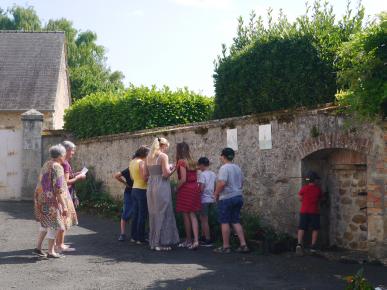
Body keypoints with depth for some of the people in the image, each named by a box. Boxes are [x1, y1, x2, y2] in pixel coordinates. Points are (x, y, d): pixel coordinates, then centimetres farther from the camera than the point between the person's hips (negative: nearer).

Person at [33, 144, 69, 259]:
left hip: (41, 197, 9)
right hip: (51, 200, -9)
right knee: (54, 225, 0)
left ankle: (38, 248, 20)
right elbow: (58, 189, -21)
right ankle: (51, 252, 5)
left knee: (46, 223, 19)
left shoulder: (46, 164, 11)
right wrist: (64, 206, -20)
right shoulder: (57, 168, -16)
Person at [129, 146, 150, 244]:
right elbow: (144, 178, -22)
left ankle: (133, 236, 18)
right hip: (142, 190, -8)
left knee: (135, 214, 13)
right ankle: (140, 238, 2)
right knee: (142, 215, -2)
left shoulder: (131, 162, 10)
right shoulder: (141, 162, -16)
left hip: (134, 189, 8)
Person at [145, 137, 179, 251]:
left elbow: (146, 174, 13)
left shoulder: (149, 157, 12)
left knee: (153, 214, 13)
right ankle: (161, 243, 2)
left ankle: (153, 242, 19)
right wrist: (172, 169, 2)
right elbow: (166, 174, -16)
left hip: (151, 186, 7)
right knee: (162, 214, 0)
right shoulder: (163, 156, -9)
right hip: (161, 186, -7)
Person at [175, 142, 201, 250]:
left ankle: (189, 240, 14)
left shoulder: (181, 162, -11)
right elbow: (195, 177, 11)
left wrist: (176, 188, -5)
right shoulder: (192, 162, 11)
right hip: (194, 188, 7)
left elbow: (183, 179, -17)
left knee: (186, 215, 5)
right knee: (193, 215, 5)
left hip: (185, 189, -7)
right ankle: (196, 240, -6)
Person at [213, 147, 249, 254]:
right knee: (236, 221, 12)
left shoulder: (224, 168, -14)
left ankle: (226, 247, 5)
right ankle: (243, 245, 7)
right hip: (238, 196, 8)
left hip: (226, 198, -8)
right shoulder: (237, 168, 12)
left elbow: (222, 183, -23)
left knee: (224, 222, 1)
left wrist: (216, 193, -10)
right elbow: (241, 183, 19)